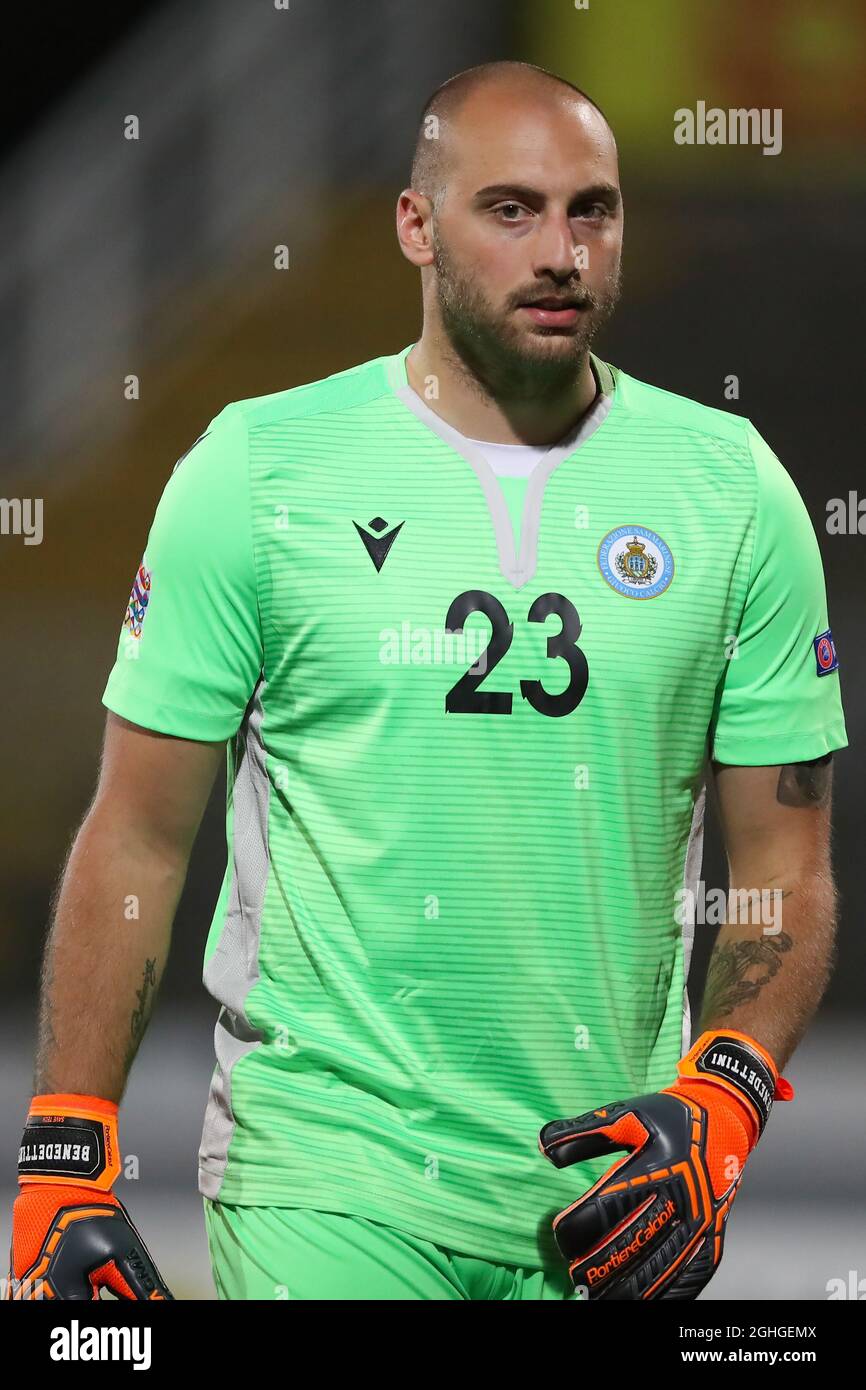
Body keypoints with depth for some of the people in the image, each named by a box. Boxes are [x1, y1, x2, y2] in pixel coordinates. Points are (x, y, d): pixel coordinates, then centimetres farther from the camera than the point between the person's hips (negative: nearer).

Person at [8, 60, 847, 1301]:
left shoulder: (730, 488, 3)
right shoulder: (259, 467, -3)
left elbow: (785, 867, 6)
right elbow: (138, 840, 0)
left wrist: (722, 1104, -10)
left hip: (611, 1185, 3)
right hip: (327, 1169, -3)